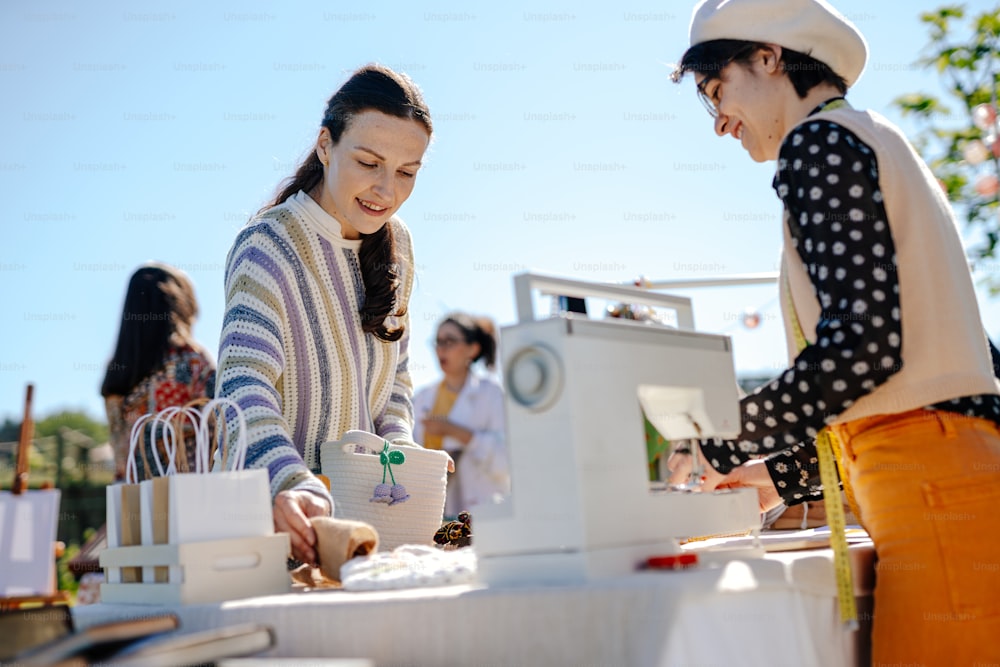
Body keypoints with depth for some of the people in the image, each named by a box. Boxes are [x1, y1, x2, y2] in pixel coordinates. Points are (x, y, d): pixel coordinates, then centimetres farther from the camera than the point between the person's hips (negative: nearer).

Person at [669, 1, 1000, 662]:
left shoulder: (819, 139, -4)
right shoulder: (884, 143, 25)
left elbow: (862, 341, -17)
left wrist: (723, 441, -6)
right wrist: (782, 477, 23)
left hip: (936, 493, -10)